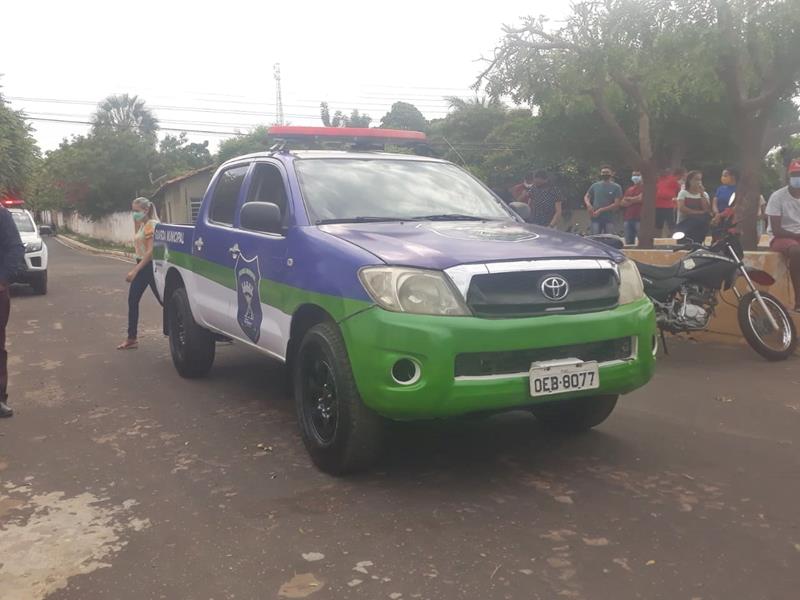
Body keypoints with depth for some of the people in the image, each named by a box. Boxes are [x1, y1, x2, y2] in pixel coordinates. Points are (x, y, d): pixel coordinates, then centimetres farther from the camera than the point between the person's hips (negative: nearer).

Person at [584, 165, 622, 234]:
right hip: (596, 218, 2)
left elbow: (617, 204, -6)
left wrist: (601, 210, -12)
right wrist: (588, 204, -5)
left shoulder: (616, 187, 1)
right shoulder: (595, 185, 10)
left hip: (609, 219, -1)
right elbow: (586, 197, 19)